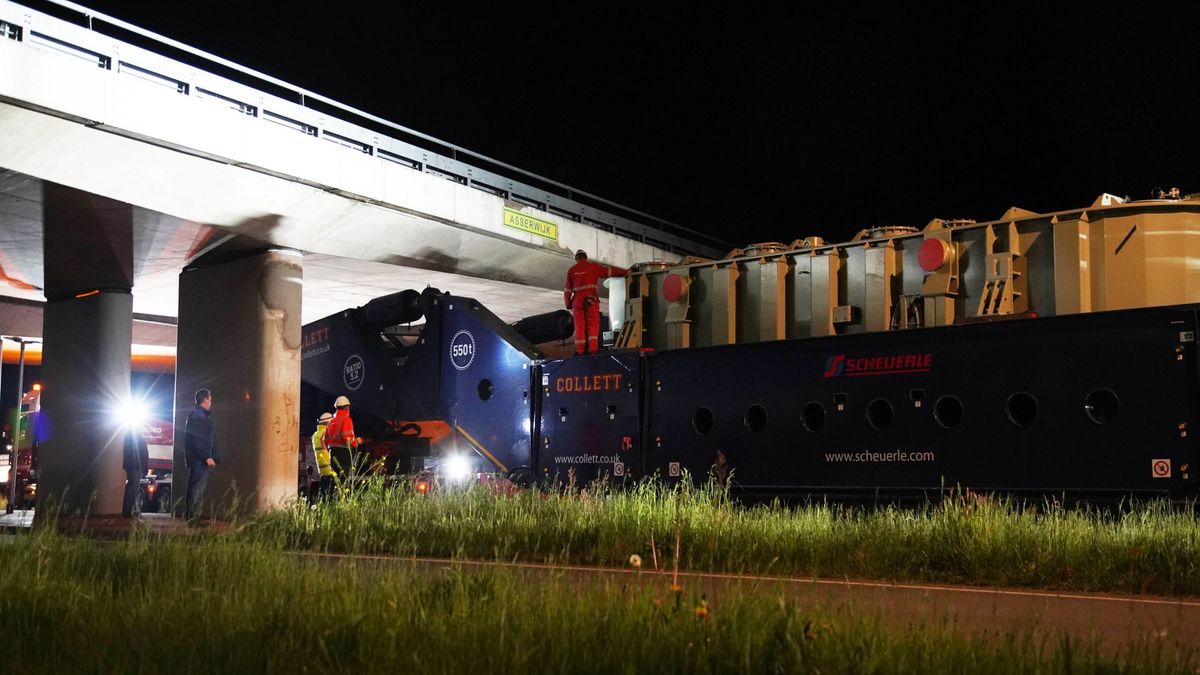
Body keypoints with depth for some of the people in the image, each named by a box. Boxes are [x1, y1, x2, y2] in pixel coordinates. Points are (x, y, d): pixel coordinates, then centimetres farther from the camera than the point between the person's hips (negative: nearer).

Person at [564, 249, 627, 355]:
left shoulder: (571, 270, 10)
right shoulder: (593, 267, 6)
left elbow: (567, 290, 9)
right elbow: (610, 271, 9)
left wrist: (568, 305, 17)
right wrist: (625, 272, 20)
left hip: (577, 301, 2)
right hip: (591, 299, -2)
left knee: (579, 326, 5)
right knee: (593, 324, -1)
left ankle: (580, 350, 2)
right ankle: (592, 348, -12)